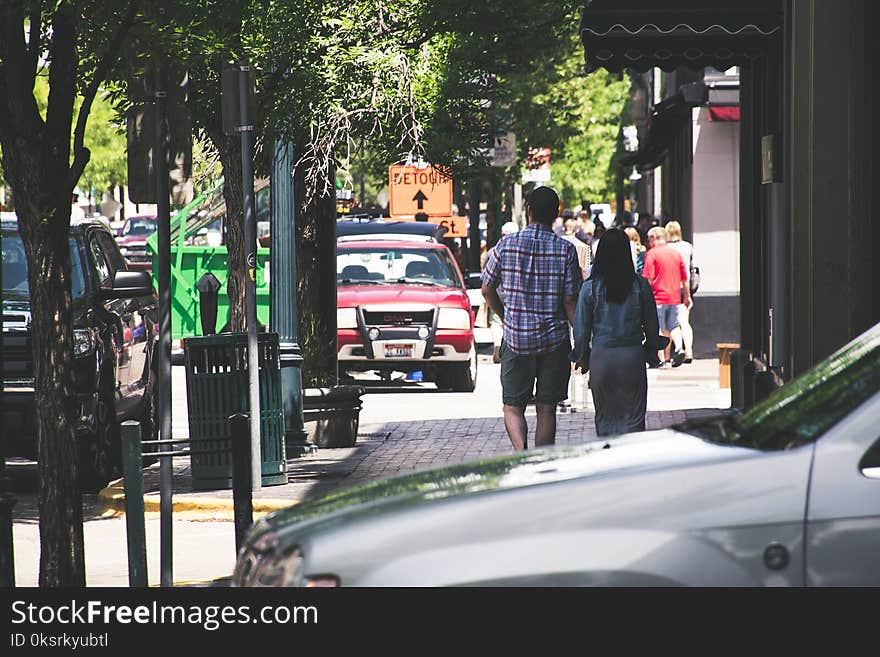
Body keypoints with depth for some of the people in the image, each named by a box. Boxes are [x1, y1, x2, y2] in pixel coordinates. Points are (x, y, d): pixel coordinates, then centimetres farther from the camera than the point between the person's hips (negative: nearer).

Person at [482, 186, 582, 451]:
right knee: (546, 409, 8)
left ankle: (521, 449, -18)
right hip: (554, 339, 0)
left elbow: (487, 290, 6)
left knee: (513, 406, 8)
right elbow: (570, 302, -6)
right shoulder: (566, 250, -5)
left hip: (515, 339, 0)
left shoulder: (506, 245, -2)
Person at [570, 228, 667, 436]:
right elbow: (652, 325, 4)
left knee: (605, 418, 11)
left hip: (601, 356, 0)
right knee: (633, 418, 4)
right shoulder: (641, 286, -4)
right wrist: (651, 348, 23)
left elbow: (581, 329, 0)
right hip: (632, 356, 0)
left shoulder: (590, 287, -6)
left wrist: (582, 357, 15)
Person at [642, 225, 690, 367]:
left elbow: (648, 278, -13)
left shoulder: (652, 254, -7)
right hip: (674, 297, 5)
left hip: (658, 297, -5)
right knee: (674, 326, 13)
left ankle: (660, 359, 0)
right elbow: (684, 278, 13)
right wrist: (687, 296, 22)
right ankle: (679, 348, -10)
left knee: (658, 329, 1)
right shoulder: (676, 253, 9)